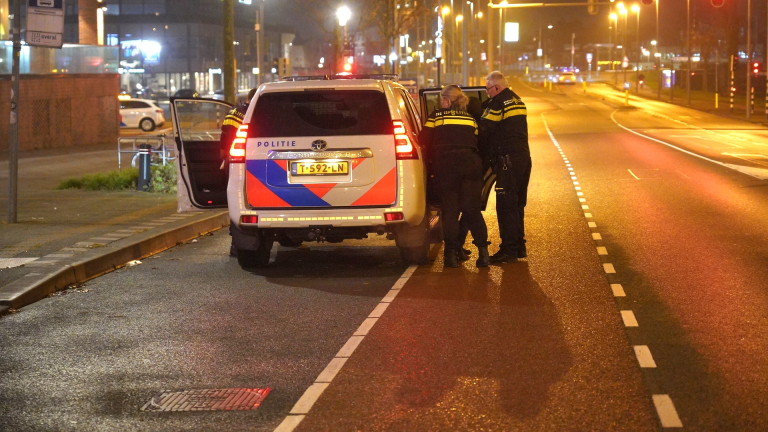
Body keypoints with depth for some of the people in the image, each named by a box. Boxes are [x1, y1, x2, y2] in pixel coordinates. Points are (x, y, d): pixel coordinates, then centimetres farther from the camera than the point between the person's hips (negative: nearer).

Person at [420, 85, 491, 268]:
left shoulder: (436, 116, 9)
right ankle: (483, 251, -4)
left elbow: (424, 141, 6)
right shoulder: (470, 118, 18)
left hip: (446, 163, -2)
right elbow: (477, 142, 12)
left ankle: (452, 254, -1)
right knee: (472, 209, 6)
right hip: (471, 163, 2)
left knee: (450, 210, 3)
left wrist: (435, 160, 20)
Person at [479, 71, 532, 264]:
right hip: (524, 156, 9)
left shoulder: (498, 103, -12)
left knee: (505, 206, -6)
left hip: (508, 159, -9)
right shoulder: (517, 101, 17)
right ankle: (519, 246, 21)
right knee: (517, 204, 16)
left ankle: (509, 249, -6)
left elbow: (484, 130, -10)